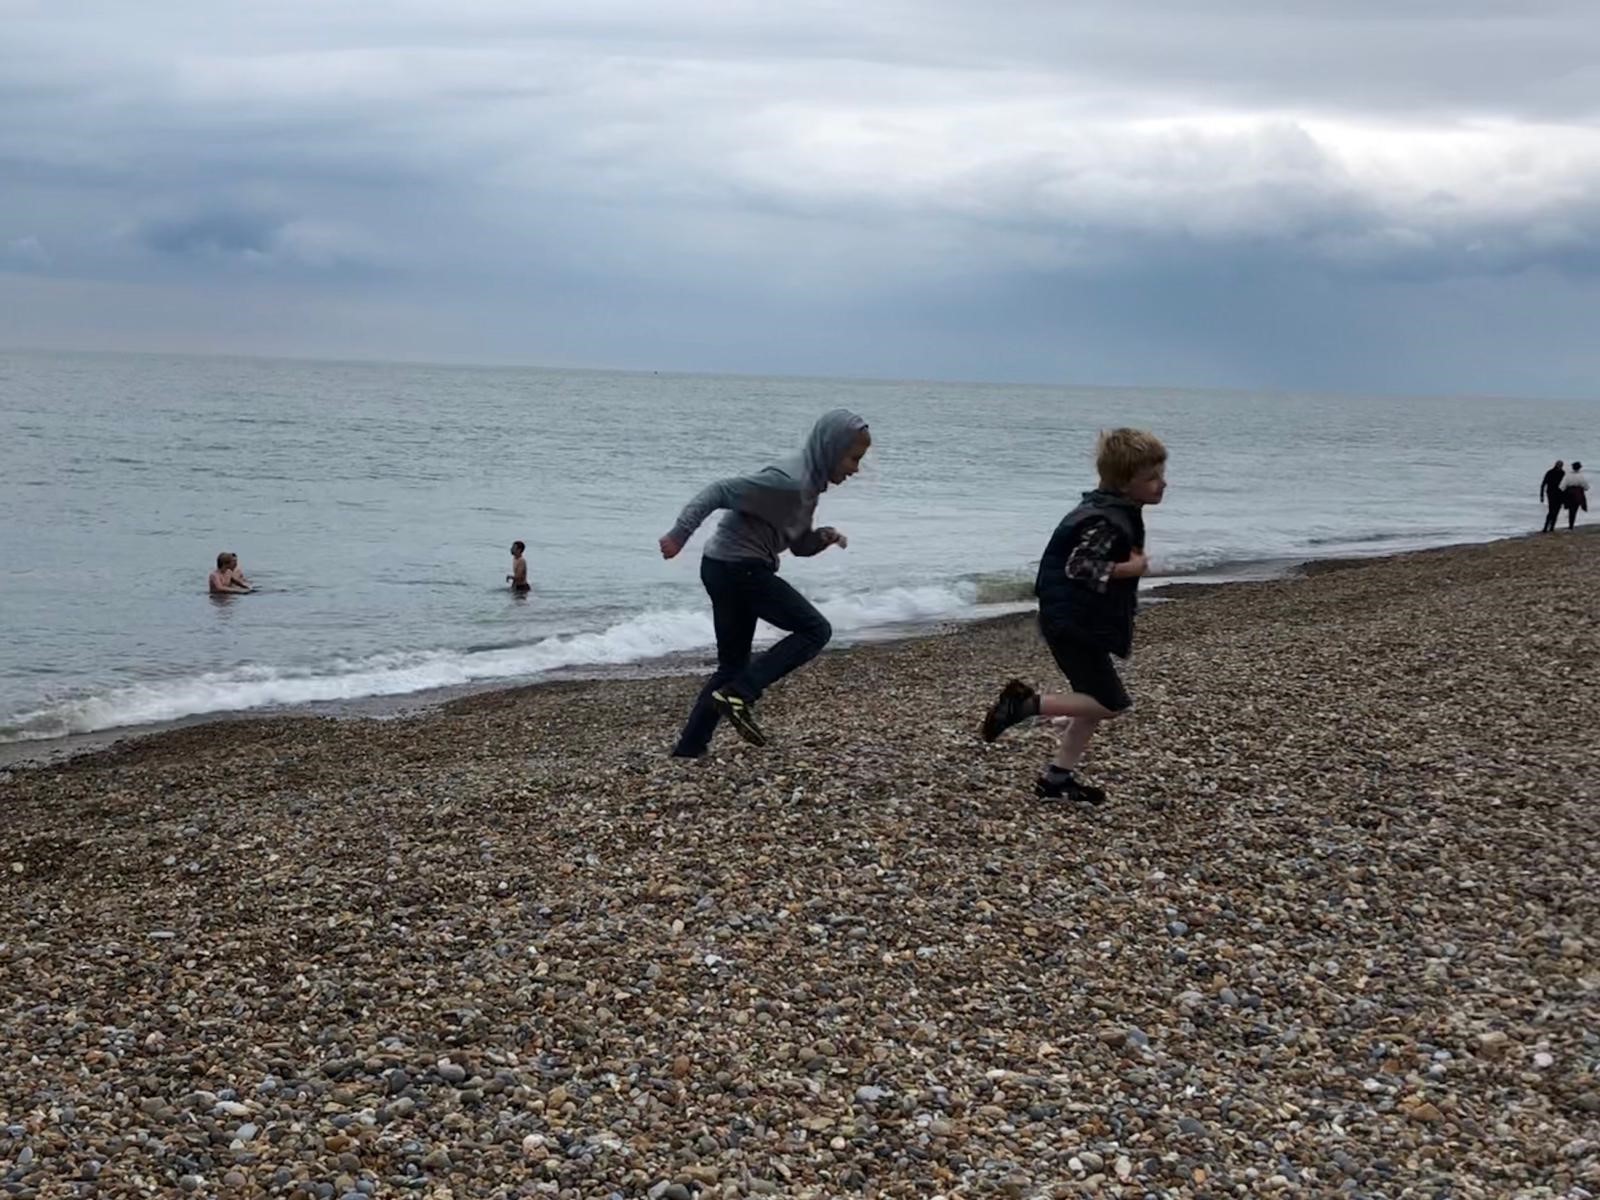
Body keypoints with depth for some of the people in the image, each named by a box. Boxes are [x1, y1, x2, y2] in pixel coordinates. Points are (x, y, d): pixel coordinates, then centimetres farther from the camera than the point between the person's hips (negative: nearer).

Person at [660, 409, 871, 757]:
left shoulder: (809, 484, 12)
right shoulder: (789, 481, -19)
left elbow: (799, 544, 21)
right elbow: (720, 492, -23)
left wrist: (824, 536, 0)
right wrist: (679, 535, -27)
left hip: (729, 570, 10)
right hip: (738, 568, -10)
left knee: (732, 665, 15)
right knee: (815, 630, -6)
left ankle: (689, 748, 17)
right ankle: (739, 695, -11)